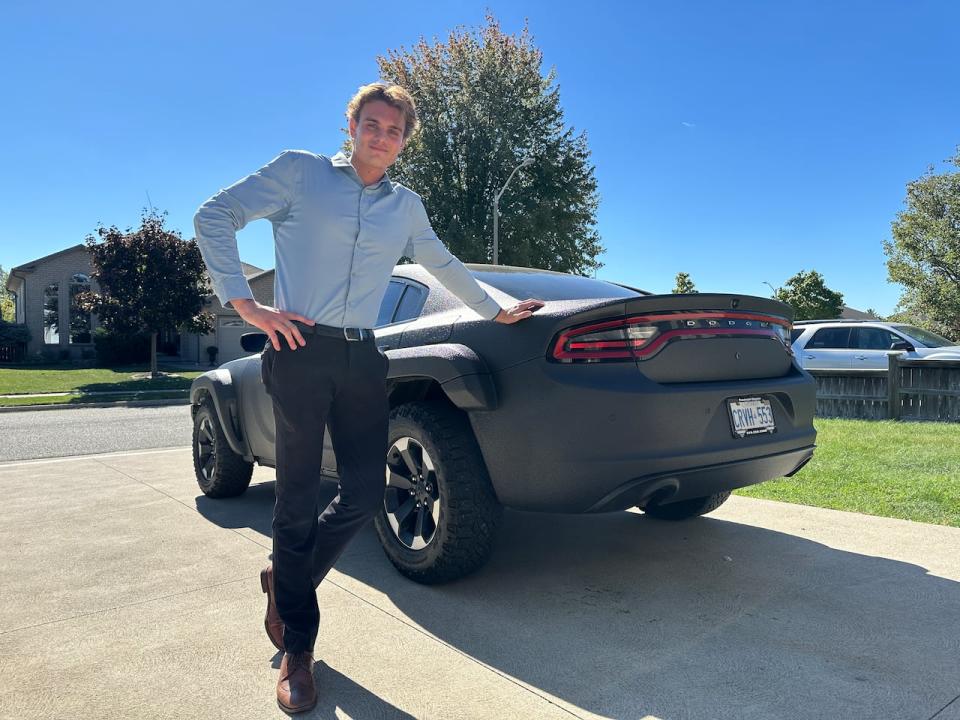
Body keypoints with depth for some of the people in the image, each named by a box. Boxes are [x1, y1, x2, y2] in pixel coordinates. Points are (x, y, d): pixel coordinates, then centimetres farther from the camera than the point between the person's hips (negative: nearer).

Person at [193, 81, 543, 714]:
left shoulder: (406, 206, 19)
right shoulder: (299, 171, 6)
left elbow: (445, 267, 32)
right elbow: (215, 216, 2)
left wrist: (499, 312, 36)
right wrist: (245, 303, -8)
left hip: (362, 358, 5)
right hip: (300, 351, -4)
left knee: (365, 495, -1)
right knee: (299, 500, 0)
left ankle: (288, 581, 29)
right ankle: (298, 650, 17)